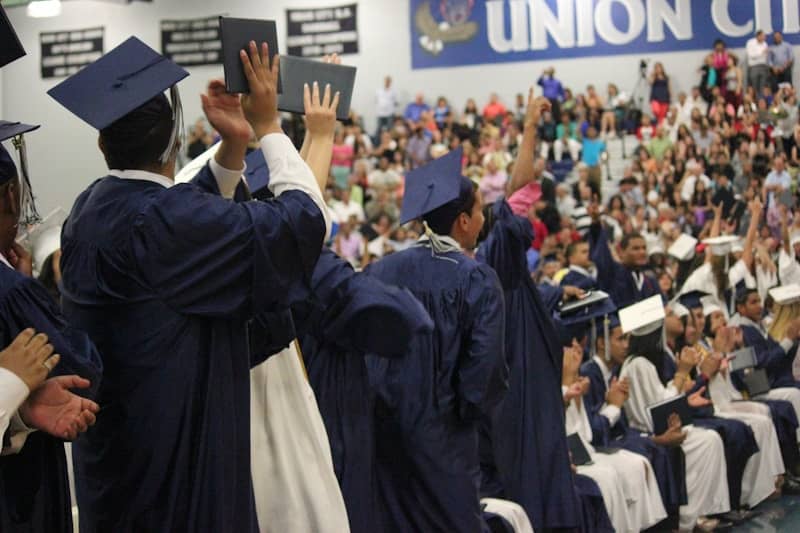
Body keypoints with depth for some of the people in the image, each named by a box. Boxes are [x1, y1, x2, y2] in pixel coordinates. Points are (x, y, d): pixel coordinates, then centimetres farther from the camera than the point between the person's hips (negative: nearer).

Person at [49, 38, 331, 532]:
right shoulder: (160, 218, -25)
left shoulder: (91, 207, 2)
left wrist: (234, 145, 4)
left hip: (113, 437, 9)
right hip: (180, 443, -9)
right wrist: (268, 126, -8)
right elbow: (306, 219, -20)